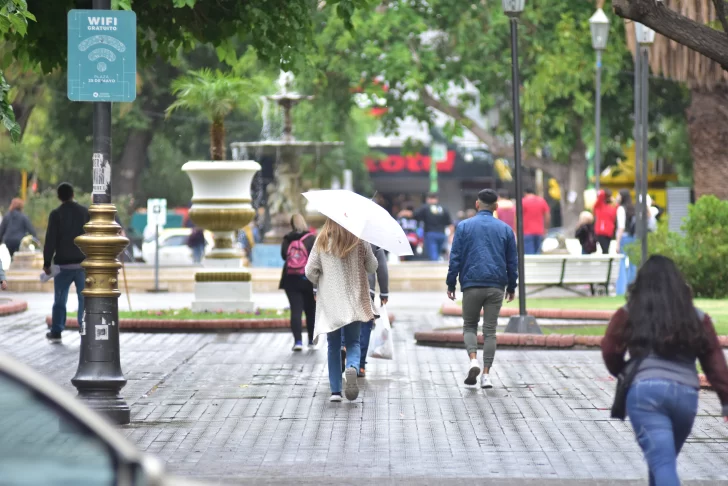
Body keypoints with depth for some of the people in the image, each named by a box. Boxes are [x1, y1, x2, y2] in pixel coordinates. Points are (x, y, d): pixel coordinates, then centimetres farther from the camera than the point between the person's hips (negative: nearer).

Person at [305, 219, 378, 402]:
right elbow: (372, 267, 5)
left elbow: (310, 271, -4)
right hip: (354, 301, 0)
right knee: (353, 342, 8)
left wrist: (319, 283, 16)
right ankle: (352, 367, -25)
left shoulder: (322, 241, -6)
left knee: (333, 346, 10)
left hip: (329, 302, 0)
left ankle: (335, 391, 5)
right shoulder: (360, 241, -5)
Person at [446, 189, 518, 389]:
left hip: (471, 285, -1)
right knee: (490, 330, 5)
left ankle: (473, 359, -12)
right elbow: (512, 261, 10)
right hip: (496, 286, 1)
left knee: (469, 326, 13)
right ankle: (486, 374, 1)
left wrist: (451, 284, 6)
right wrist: (511, 287, 19)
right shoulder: (505, 229, 6)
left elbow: (455, 258, 0)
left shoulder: (464, 227, 1)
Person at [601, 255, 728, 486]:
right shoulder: (697, 318, 13)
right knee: (664, 458, 24)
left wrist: (623, 373, 27)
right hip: (687, 394, 3)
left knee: (662, 463, -11)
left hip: (645, 391, -3)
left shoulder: (628, 315, 7)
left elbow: (610, 352, 7)